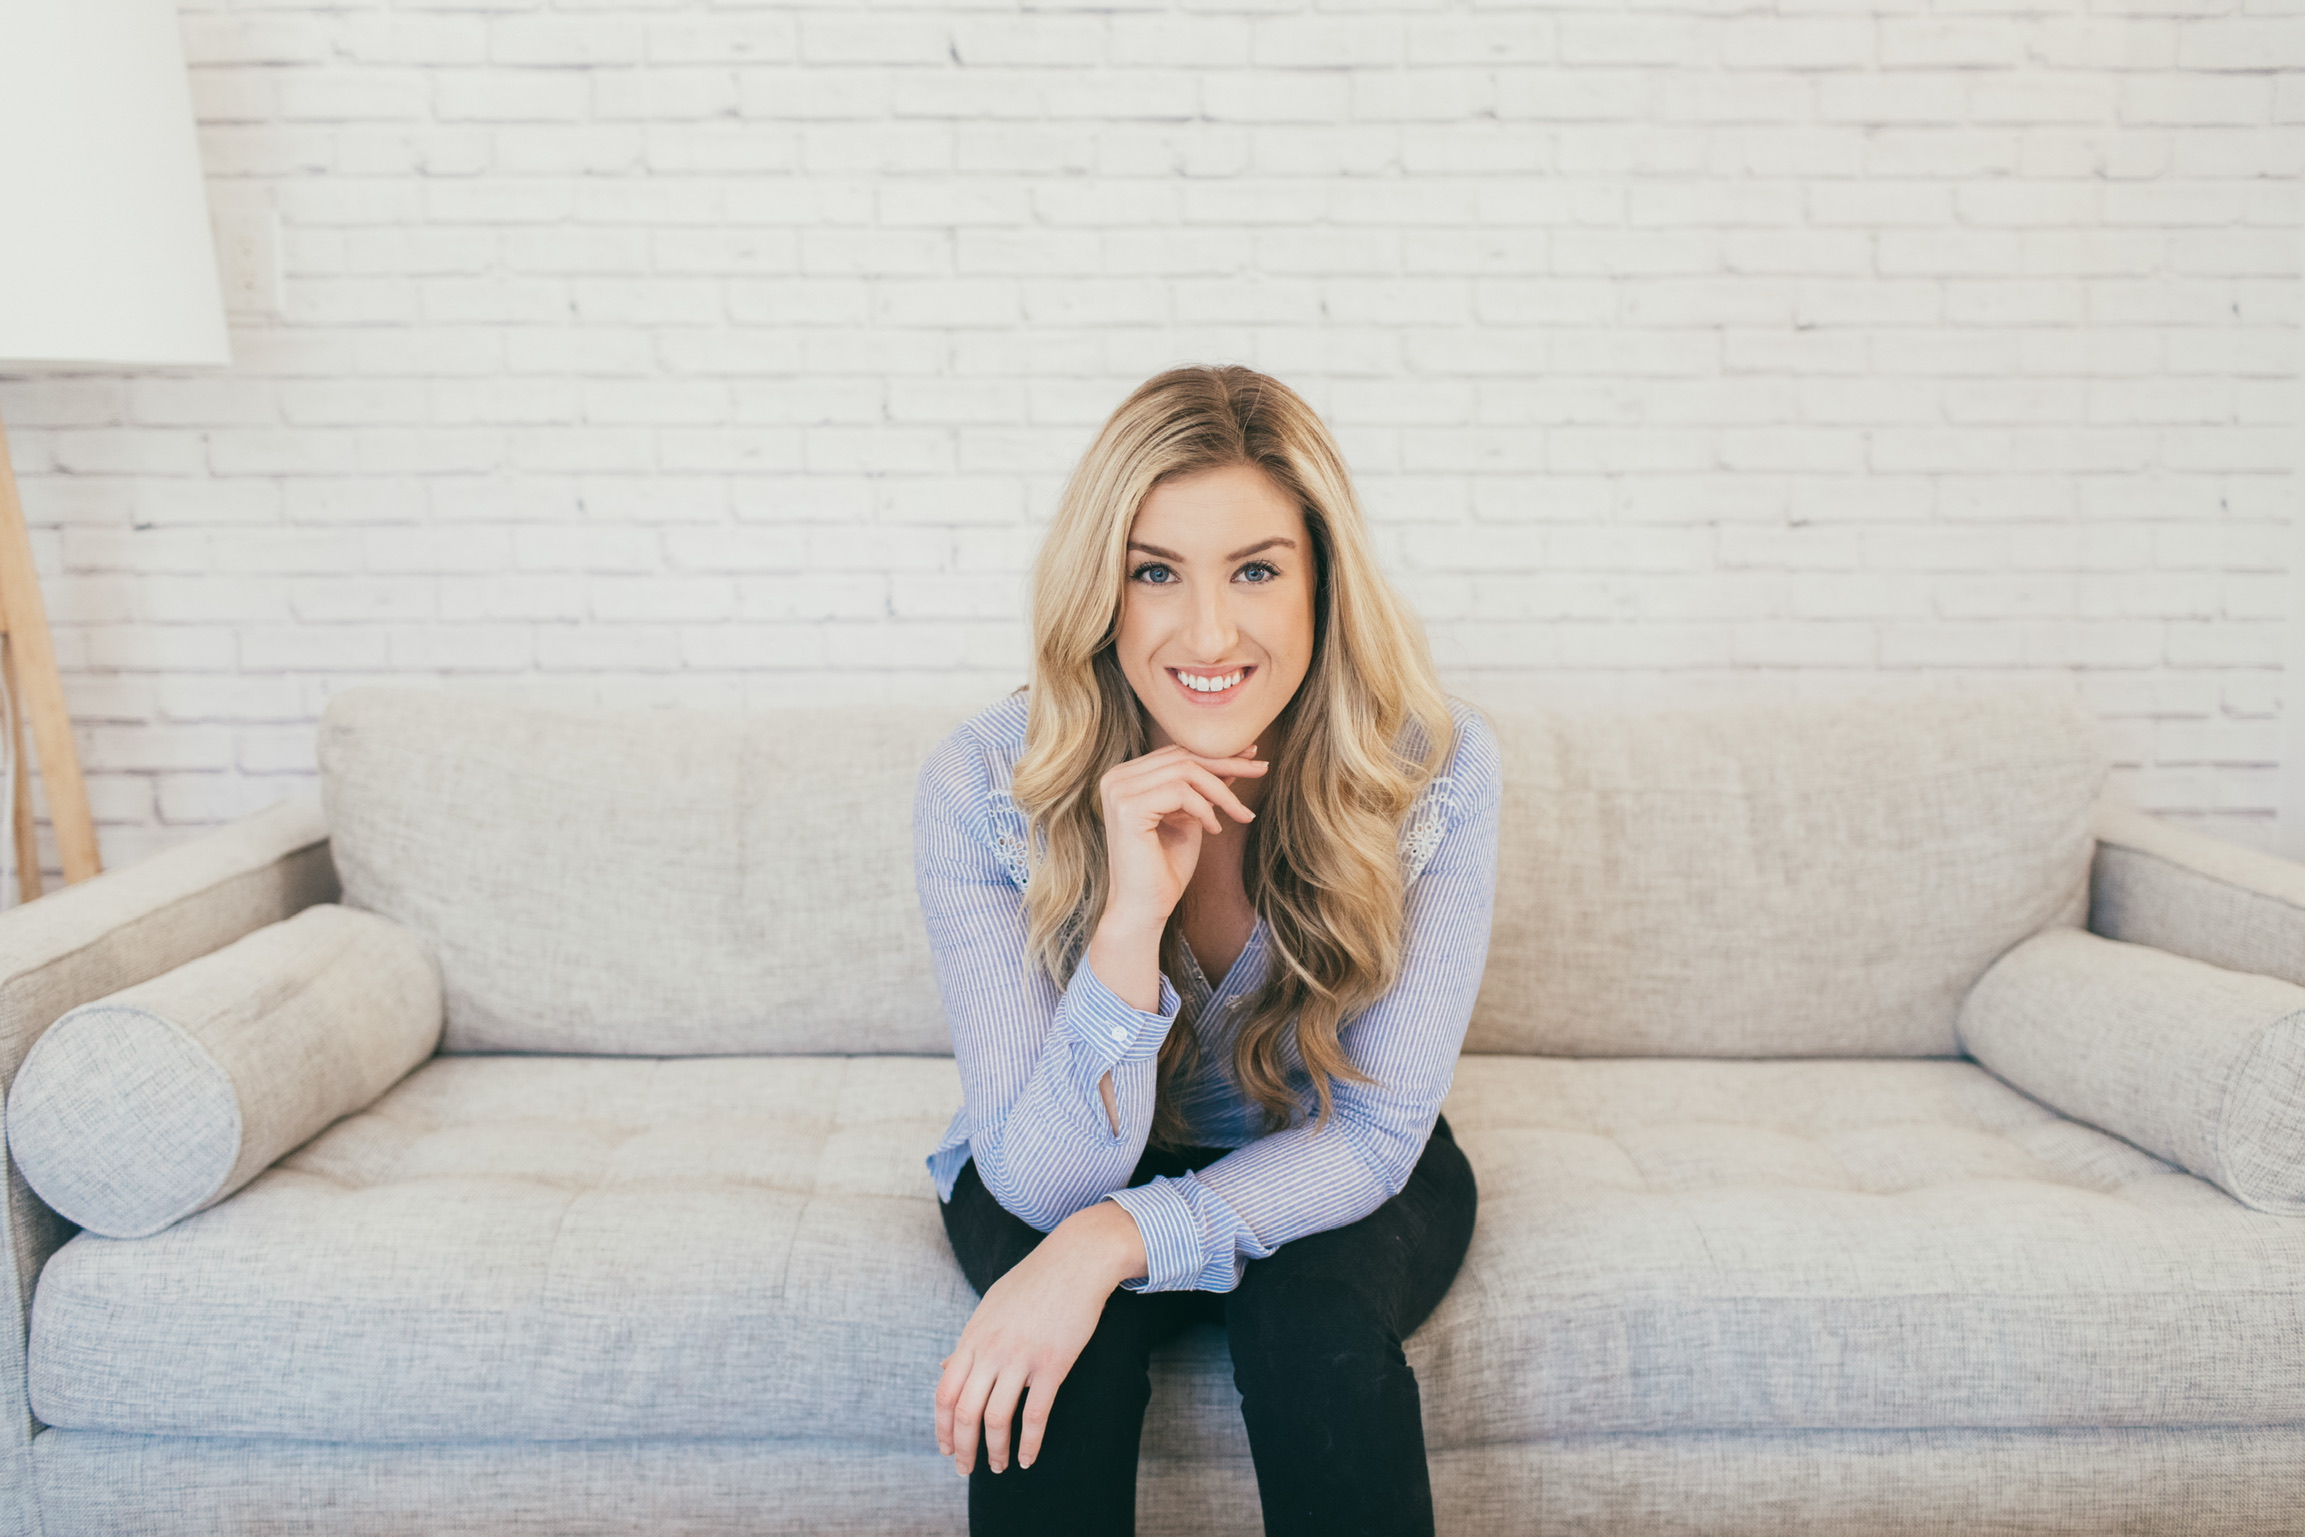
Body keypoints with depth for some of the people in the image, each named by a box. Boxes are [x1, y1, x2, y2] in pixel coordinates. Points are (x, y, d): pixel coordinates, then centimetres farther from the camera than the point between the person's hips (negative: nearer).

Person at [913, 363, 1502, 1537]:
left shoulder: (1435, 767, -23)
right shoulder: (982, 789, -25)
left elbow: (1374, 1133, -18)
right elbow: (1044, 1184, -24)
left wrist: (1114, 1241, -34)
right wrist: (1132, 919, -40)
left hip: (1331, 1186, 1)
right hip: (1060, 1175, 0)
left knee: (1316, 1318, -30)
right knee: (1054, 1361, -30)